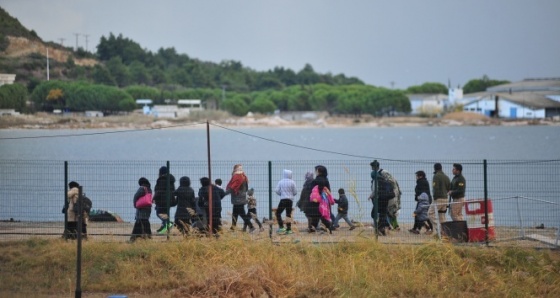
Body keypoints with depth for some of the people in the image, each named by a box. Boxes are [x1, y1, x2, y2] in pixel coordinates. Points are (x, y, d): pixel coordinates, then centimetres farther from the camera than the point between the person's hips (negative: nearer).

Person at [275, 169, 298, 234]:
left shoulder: (280, 182, -1)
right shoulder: (292, 182, -1)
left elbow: (277, 191, -5)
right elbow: (295, 192, 1)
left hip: (283, 199, -2)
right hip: (290, 200, 2)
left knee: (278, 213, 6)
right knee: (288, 214, 8)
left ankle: (281, 227, -7)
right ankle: (289, 229, 4)